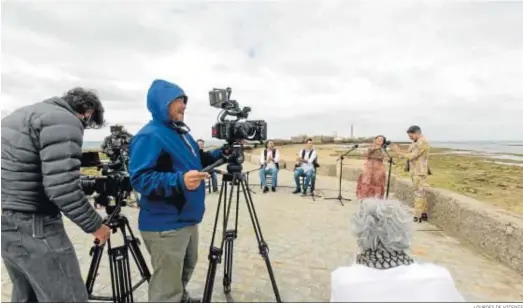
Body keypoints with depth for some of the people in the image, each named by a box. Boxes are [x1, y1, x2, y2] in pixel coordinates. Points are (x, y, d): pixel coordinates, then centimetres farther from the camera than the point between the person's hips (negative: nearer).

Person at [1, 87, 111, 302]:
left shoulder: (22, 114, 16)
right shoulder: (64, 121, -14)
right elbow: (62, 188, -24)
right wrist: (94, 225, -13)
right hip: (33, 228, -10)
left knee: (26, 298, 23)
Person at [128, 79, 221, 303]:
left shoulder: (181, 132, 11)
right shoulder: (149, 136, -17)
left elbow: (194, 161, 22)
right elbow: (140, 179, -24)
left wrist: (221, 154, 9)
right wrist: (179, 181, -36)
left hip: (188, 219, 10)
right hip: (165, 225, -9)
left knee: (187, 266, 27)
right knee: (167, 289, 2)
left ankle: (181, 298, 51)